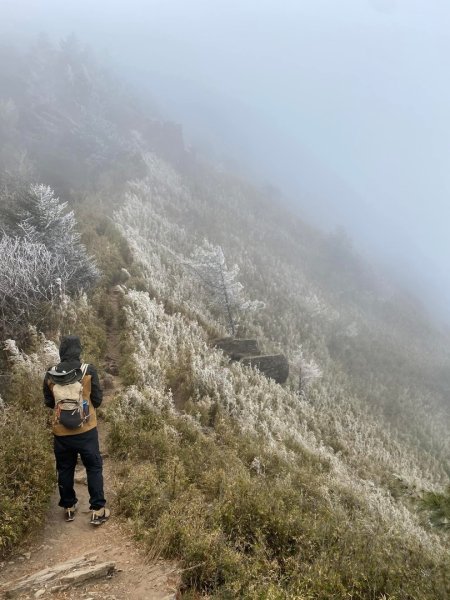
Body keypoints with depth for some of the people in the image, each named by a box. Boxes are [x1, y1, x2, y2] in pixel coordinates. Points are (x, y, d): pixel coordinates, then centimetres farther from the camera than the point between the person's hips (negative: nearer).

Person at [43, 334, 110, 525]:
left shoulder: (50, 375, -5)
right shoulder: (89, 371, -12)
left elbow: (49, 402, 7)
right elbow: (97, 399, -4)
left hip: (61, 431, 2)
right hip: (86, 429, -2)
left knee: (65, 469, 17)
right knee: (94, 467, 9)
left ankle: (68, 507, 28)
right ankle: (98, 510, 10)